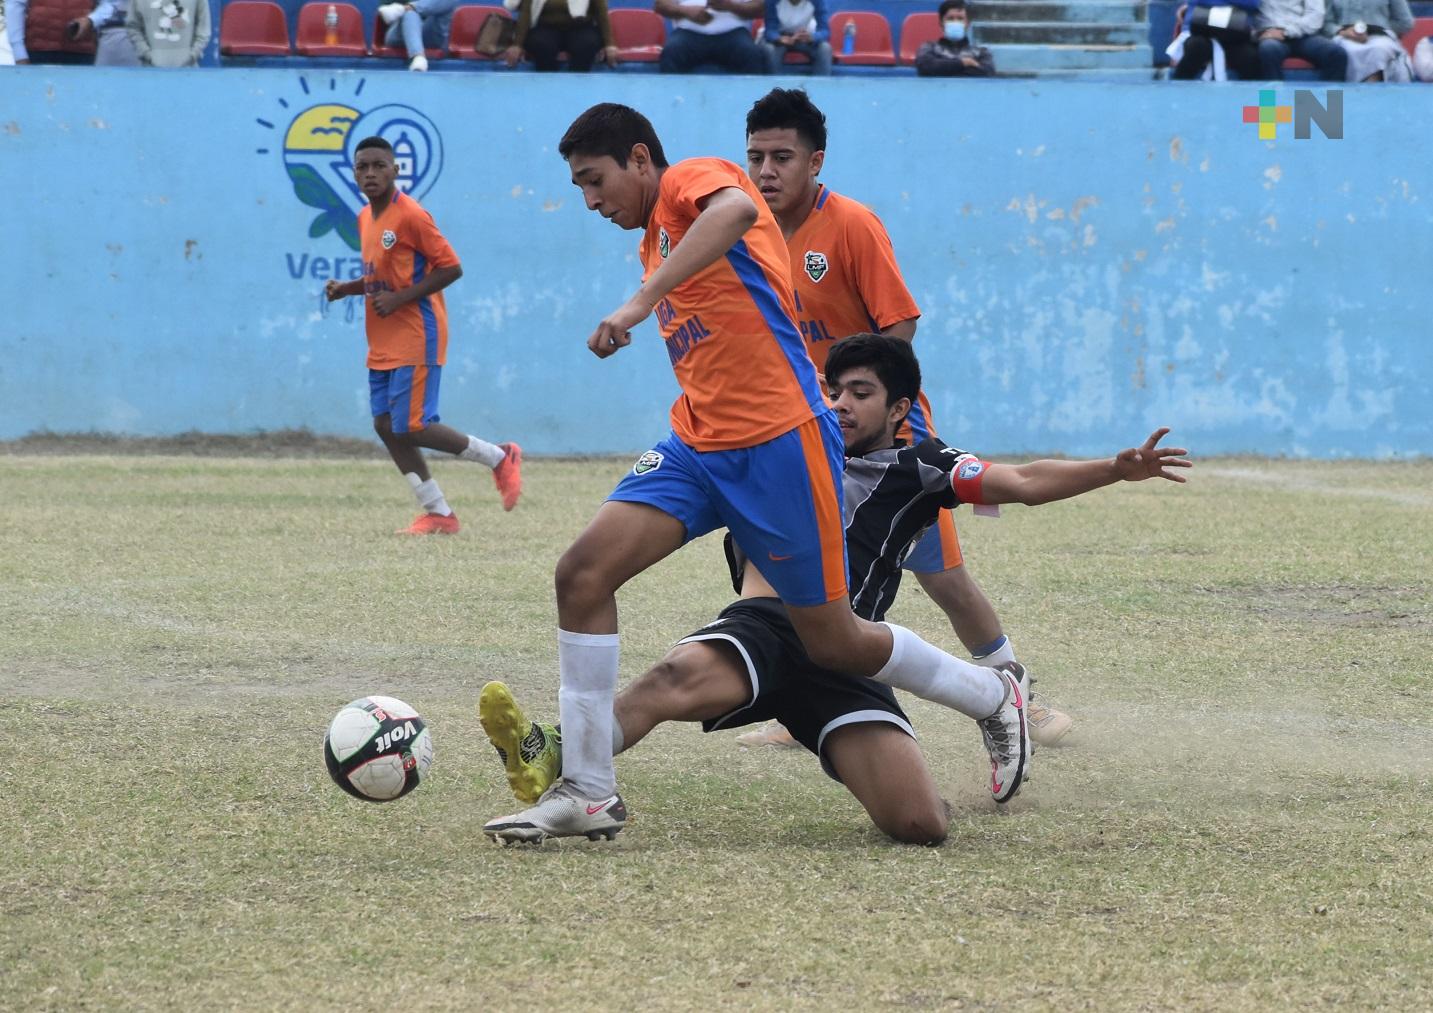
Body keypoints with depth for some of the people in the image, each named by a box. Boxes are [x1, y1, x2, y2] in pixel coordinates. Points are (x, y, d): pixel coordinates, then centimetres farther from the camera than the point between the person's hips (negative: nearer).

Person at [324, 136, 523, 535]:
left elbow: (451, 268, -16)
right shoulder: (365, 219, 12)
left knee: (410, 428, -11)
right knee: (386, 425, 3)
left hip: (415, 338, -9)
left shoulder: (410, 216, -14)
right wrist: (347, 288, 6)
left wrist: (400, 298, -21)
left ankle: (499, 457, 8)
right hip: (384, 344, 9)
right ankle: (438, 513, 9)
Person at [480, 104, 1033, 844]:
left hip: (778, 442, -9)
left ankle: (994, 698, 29)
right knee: (582, 574, -11)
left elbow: (737, 209, -33)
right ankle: (588, 793, -8)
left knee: (832, 641, 3)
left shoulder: (693, 179, -7)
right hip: (698, 447, 9)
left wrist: (641, 302, -38)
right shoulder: (655, 240, 21)